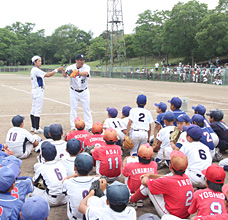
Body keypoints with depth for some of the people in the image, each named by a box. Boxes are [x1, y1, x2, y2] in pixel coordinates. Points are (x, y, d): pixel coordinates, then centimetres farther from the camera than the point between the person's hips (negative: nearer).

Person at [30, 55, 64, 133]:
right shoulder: (36, 70, -14)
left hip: (34, 91, 11)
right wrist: (57, 70, -21)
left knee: (34, 109, 13)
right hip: (38, 91, -11)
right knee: (38, 110, -8)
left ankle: (33, 127, 19)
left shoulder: (33, 70, 17)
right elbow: (47, 75, -21)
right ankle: (37, 129, -7)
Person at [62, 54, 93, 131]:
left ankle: (89, 127, 14)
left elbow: (86, 73, -36)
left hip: (84, 92, 1)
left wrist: (77, 72, -55)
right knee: (73, 109, 4)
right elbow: (64, 75, -28)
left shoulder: (86, 67, -14)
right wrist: (64, 71, -52)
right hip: (74, 92, 0)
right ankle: (73, 127, 13)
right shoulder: (71, 67, -13)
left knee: (87, 109, 6)